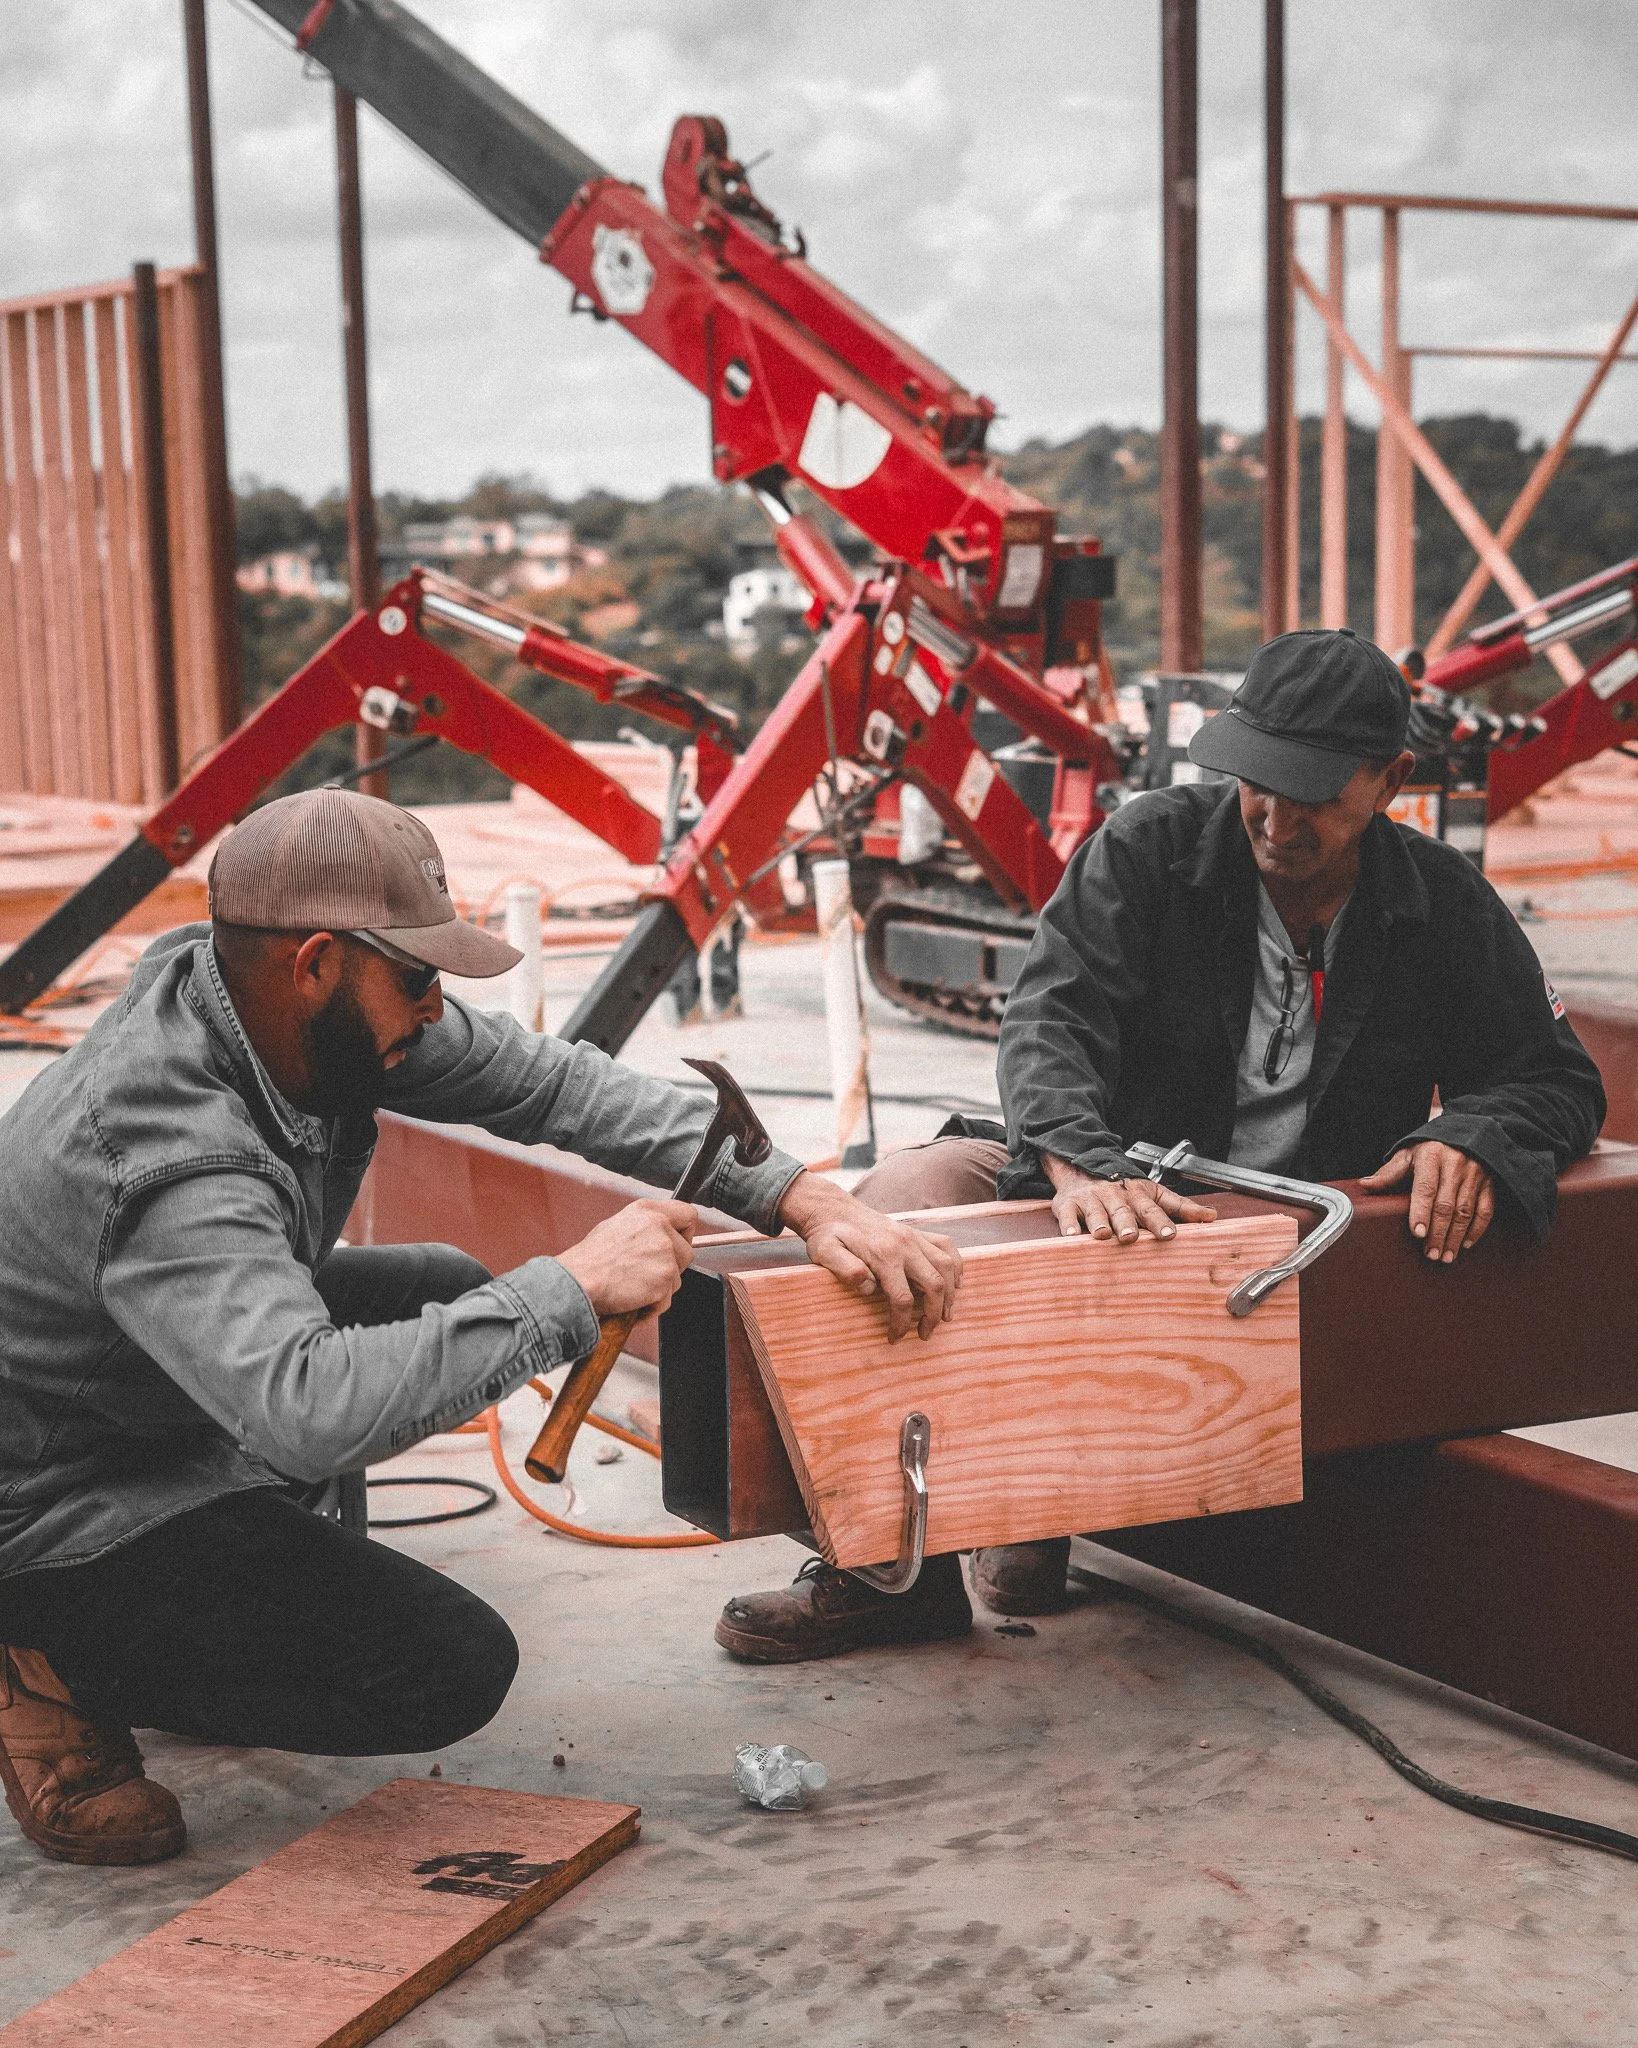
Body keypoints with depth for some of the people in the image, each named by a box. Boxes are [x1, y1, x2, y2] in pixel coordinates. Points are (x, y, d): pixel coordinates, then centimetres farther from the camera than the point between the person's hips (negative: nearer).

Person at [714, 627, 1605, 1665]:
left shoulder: (1446, 906, 0)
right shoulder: (1150, 850, -5)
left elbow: (1557, 1079, 8)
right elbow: (1049, 1017, -18)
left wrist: (1469, 1138, -18)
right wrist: (1083, 1167, -39)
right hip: (1116, 1185, 1)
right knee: (906, 1192, -25)